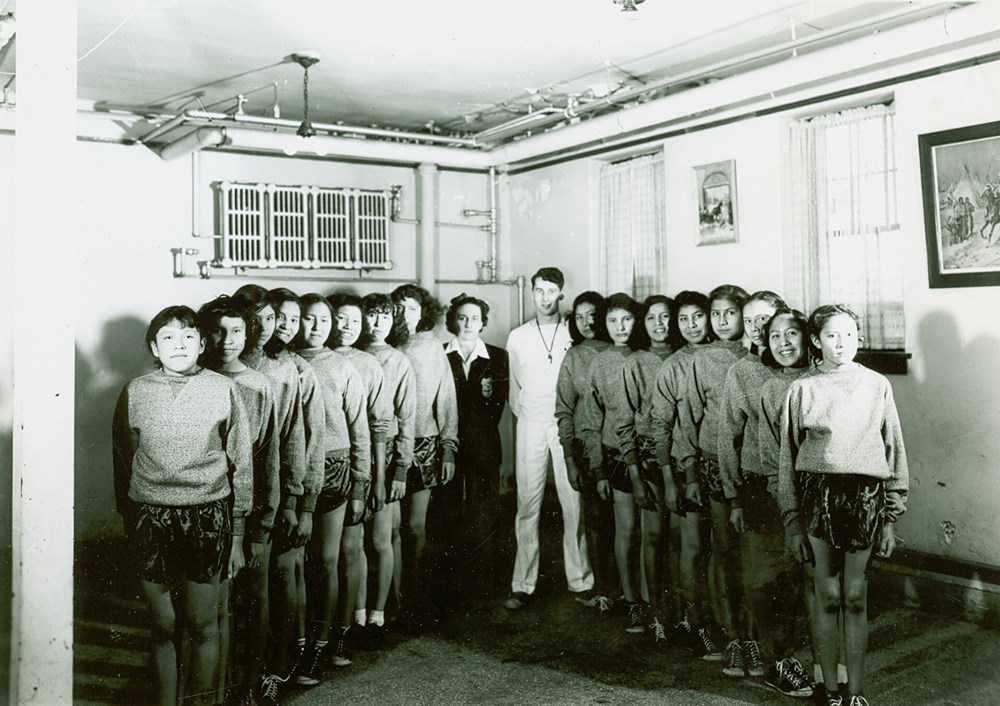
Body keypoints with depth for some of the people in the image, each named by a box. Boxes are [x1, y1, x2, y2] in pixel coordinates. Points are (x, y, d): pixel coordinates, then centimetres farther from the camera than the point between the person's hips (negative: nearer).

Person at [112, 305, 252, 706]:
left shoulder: (223, 390, -1)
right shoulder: (136, 392, 3)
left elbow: (241, 463, 3)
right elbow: (122, 462, 11)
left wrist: (237, 534, 3)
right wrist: (128, 521, 11)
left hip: (207, 518, -1)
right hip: (151, 519, 1)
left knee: (203, 625, 7)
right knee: (164, 625, 9)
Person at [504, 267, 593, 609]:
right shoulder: (518, 337, 10)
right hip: (531, 426, 1)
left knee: (574, 504, 0)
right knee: (528, 505, 1)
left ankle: (580, 580, 10)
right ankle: (523, 584, 7)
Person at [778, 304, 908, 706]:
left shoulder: (877, 385, 5)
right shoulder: (802, 390, 3)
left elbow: (893, 449, 8)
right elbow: (787, 455, 6)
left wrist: (890, 518, 5)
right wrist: (791, 516, 3)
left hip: (866, 496, 1)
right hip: (818, 494, 0)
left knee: (855, 597, 6)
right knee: (828, 596, 6)